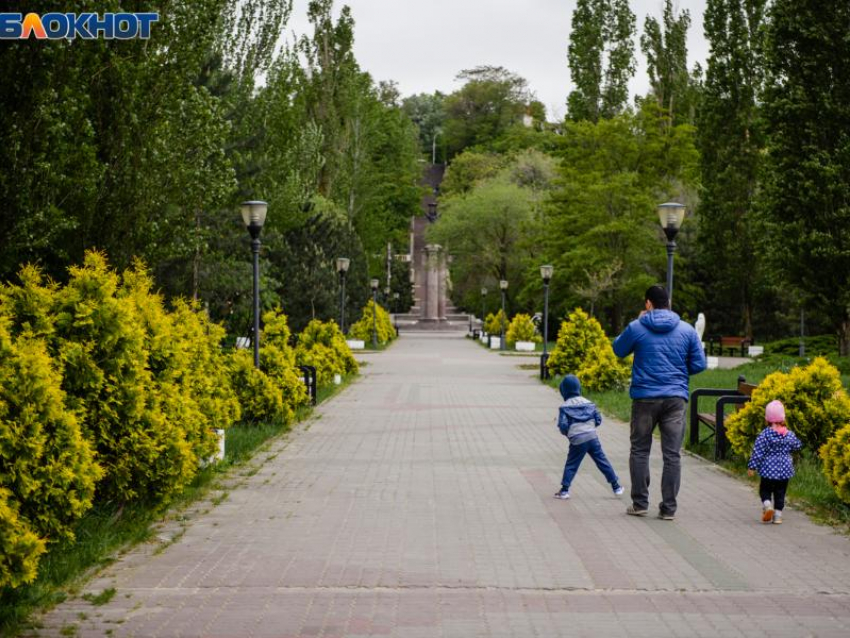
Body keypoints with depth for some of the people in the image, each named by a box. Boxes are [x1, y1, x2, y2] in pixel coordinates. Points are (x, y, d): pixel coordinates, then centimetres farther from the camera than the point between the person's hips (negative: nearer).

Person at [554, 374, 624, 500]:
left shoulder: (564, 407, -2)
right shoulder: (588, 403, 10)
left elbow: (563, 426, -9)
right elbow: (598, 420, 11)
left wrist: (566, 433, 12)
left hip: (577, 441, -3)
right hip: (592, 437, 3)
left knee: (570, 465, 7)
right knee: (602, 462, 10)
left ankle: (564, 490, 3)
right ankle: (616, 487, 14)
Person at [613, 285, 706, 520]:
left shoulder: (636, 328, -4)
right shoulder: (687, 330, 2)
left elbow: (619, 350, 14)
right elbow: (699, 364, 4)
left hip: (645, 398, -1)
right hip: (676, 398, 1)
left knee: (640, 451, 11)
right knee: (672, 454, 5)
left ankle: (640, 503, 12)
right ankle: (669, 507, 5)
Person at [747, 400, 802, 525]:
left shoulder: (764, 435, -13)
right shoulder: (789, 434, -3)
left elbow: (757, 452, -12)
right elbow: (797, 446, 14)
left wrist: (752, 467, -6)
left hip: (768, 470, -3)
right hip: (785, 470, 3)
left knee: (765, 490, 12)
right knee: (780, 493, 12)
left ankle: (767, 505, -13)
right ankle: (778, 515, 9)